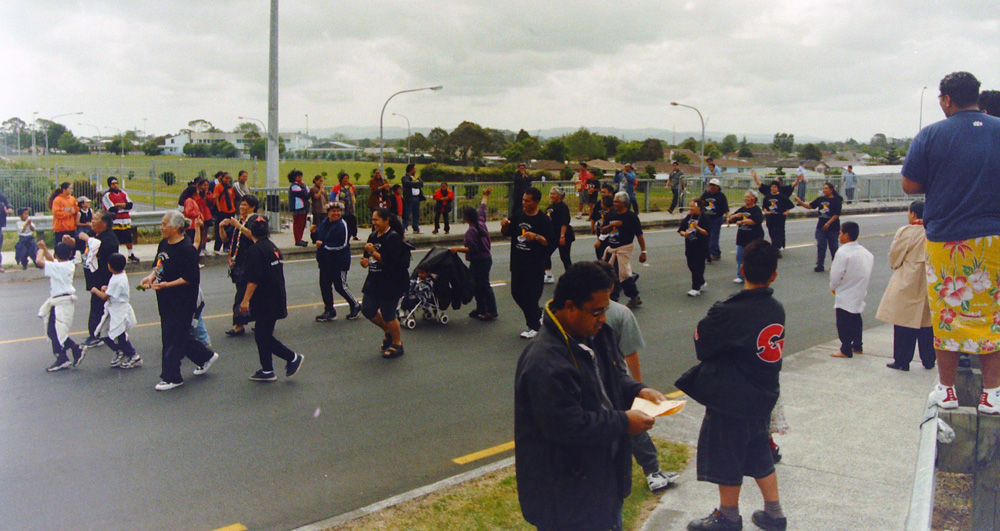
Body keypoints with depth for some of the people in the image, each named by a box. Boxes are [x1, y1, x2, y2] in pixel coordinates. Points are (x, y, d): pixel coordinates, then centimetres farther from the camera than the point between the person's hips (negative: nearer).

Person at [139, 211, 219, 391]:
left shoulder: (186, 250, -19)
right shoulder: (164, 244, 8)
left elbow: (191, 279, -21)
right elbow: (158, 265, 21)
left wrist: (167, 285, -26)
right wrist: (151, 276, 1)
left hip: (182, 301, -9)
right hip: (166, 300, 9)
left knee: (173, 337, -1)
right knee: (180, 334, 17)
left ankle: (171, 377, 11)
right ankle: (205, 357, 36)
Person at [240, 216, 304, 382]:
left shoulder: (255, 250, -14)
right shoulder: (273, 247, 11)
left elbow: (253, 279, -21)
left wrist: (246, 300, -17)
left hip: (265, 302, -9)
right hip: (276, 299, 9)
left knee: (263, 336, -1)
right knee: (262, 335, 14)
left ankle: (293, 358, 0)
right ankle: (267, 371, 18)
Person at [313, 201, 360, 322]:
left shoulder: (342, 225, -15)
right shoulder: (324, 223, 9)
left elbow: (342, 244, -23)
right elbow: (318, 238, 19)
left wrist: (323, 245, -19)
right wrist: (314, 233, -4)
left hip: (339, 262, -8)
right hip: (325, 261, 8)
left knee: (340, 286, 0)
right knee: (324, 285, 9)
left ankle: (355, 306, 21)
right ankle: (329, 311, 21)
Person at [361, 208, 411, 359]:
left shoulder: (393, 238, -15)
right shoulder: (373, 236, 10)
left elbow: (390, 261, -24)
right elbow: (368, 256, 19)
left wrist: (373, 253, -23)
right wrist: (365, 261, -3)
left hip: (391, 283, -8)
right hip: (374, 281, 8)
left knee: (388, 314, -1)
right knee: (367, 310, 9)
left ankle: (397, 344, 18)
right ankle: (388, 332, 32)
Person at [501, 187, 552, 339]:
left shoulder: (543, 220, -10)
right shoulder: (518, 215, 7)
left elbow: (550, 241, -12)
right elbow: (507, 233, 15)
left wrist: (536, 237, -27)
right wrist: (504, 225, -6)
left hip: (535, 265, -6)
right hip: (518, 263, 7)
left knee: (530, 295, -4)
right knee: (516, 292, 13)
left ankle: (534, 326, 14)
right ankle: (537, 314, 35)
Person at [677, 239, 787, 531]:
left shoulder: (730, 312, -22)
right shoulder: (776, 309, -2)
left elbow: (701, 340, -11)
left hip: (731, 400, -7)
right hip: (762, 397, 7)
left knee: (726, 457, 11)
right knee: (759, 453, 23)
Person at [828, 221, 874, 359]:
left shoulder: (843, 252, -22)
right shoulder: (866, 252, 3)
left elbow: (836, 274, -19)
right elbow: (868, 274, 10)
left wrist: (833, 287, 0)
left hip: (845, 295, -8)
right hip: (860, 294, 8)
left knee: (844, 322, 1)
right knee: (855, 319, 21)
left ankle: (846, 350, 6)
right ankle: (857, 346, 31)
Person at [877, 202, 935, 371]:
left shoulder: (906, 232, -13)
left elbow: (894, 257, -5)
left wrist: (895, 266, 16)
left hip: (908, 283, -5)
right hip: (929, 283, 5)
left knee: (904, 324, 3)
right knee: (927, 322, 13)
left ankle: (902, 361, 7)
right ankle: (929, 360, 21)